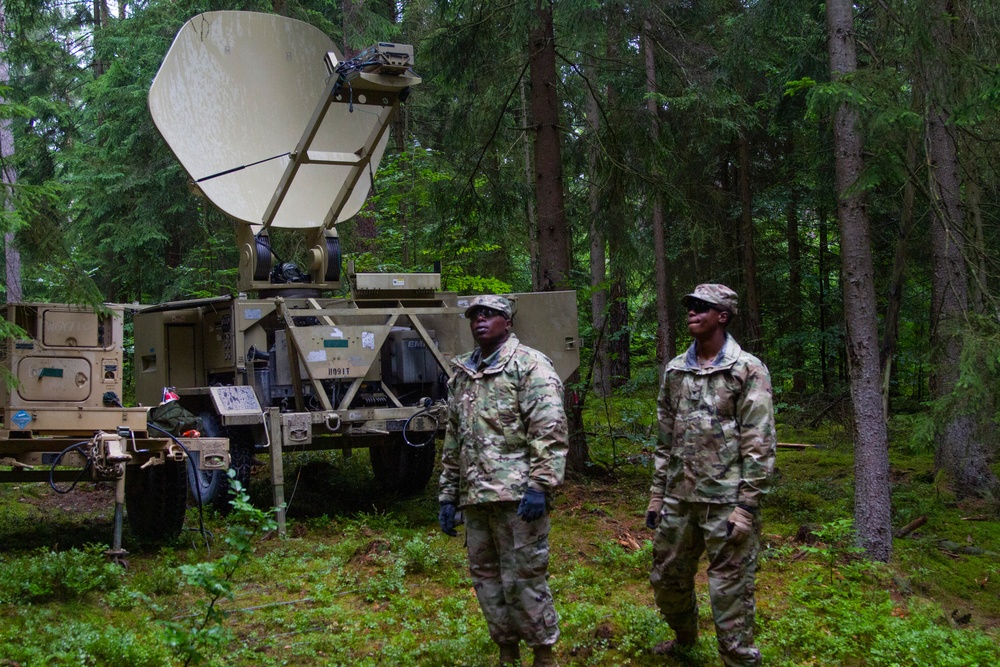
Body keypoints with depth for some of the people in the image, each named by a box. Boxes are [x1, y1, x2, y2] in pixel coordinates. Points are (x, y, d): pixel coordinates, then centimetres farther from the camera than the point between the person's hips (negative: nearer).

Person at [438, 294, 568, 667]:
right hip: (475, 497, 7)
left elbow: (549, 431, -13)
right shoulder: (461, 374, 18)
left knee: (524, 577, -3)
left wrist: (539, 486, -20)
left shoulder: (530, 365, -4)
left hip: (517, 494, -7)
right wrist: (448, 495, 18)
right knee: (485, 575, 12)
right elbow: (453, 441, 22)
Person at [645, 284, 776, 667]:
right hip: (679, 498, 6)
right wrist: (656, 494, 13)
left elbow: (760, 446, -11)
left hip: (726, 501, -6)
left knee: (730, 591, -3)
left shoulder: (748, 370, -8)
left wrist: (746, 506, -16)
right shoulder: (675, 371, 10)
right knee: (666, 578, 18)